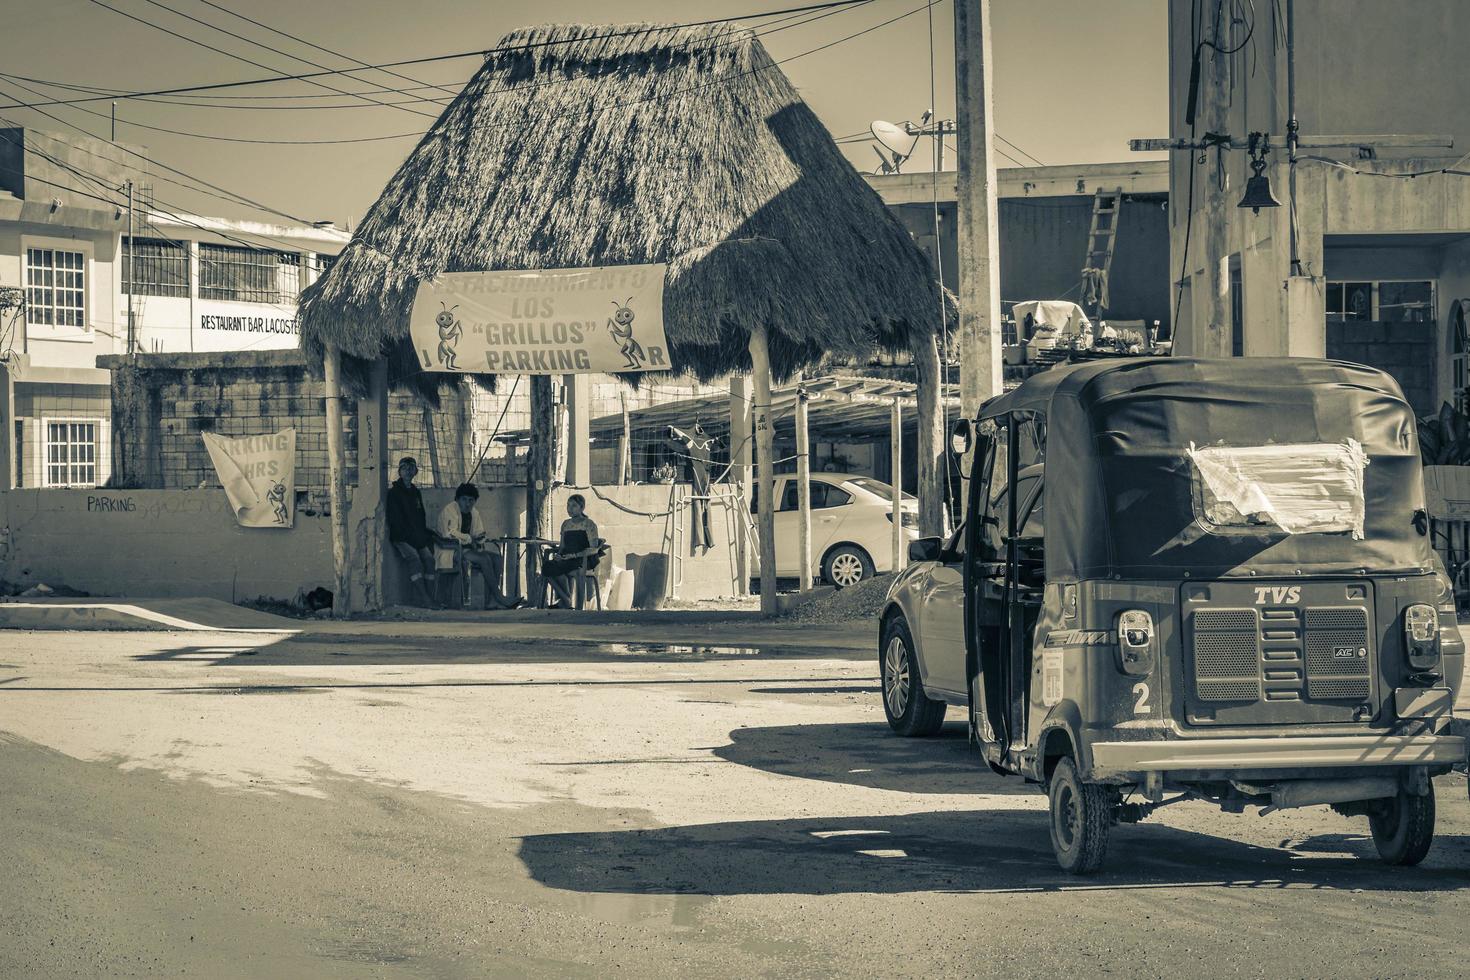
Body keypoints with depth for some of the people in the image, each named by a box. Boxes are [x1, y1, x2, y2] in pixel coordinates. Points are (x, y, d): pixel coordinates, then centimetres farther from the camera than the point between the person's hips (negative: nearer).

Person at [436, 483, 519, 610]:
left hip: (468, 547, 8)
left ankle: (490, 601, -23)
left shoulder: (474, 513, 15)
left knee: (497, 559, -15)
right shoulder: (449, 510, -11)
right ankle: (499, 598, -26)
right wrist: (470, 539, -21)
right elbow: (450, 533, -24)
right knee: (485, 559, -28)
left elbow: (479, 533, 18)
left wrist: (481, 537, -5)